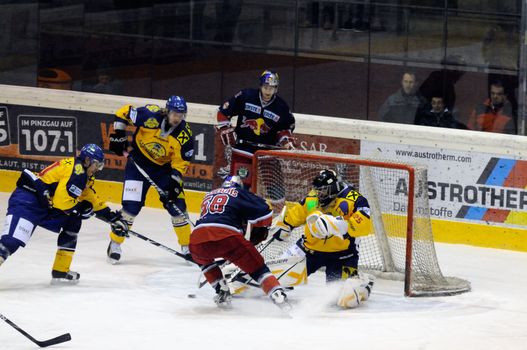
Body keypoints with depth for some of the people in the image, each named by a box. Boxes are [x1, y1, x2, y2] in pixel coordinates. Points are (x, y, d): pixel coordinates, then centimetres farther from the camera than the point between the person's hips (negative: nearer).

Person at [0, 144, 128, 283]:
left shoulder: (84, 176, 19)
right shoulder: (76, 170, -15)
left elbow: (94, 201, 29)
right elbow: (61, 201, -22)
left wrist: (113, 218, 24)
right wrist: (81, 208, -5)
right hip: (26, 199, -10)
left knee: (73, 223, 16)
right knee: (12, 241, -25)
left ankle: (60, 271, 17)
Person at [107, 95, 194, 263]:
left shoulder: (185, 135, -18)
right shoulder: (150, 115, -26)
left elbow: (181, 163, -10)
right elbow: (123, 113, -12)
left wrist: (174, 184, -20)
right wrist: (118, 137, -13)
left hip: (164, 167, 2)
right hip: (138, 163, -2)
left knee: (177, 205, -2)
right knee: (131, 205, -10)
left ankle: (187, 248, 13)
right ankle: (115, 244, 6)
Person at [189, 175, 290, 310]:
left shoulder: (209, 195, 36)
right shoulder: (239, 193, 20)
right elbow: (263, 211, 9)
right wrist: (258, 232, 24)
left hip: (197, 238, 4)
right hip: (227, 237, -4)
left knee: (202, 258, 37)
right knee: (257, 267, 7)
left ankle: (222, 293, 25)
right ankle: (278, 295, -12)